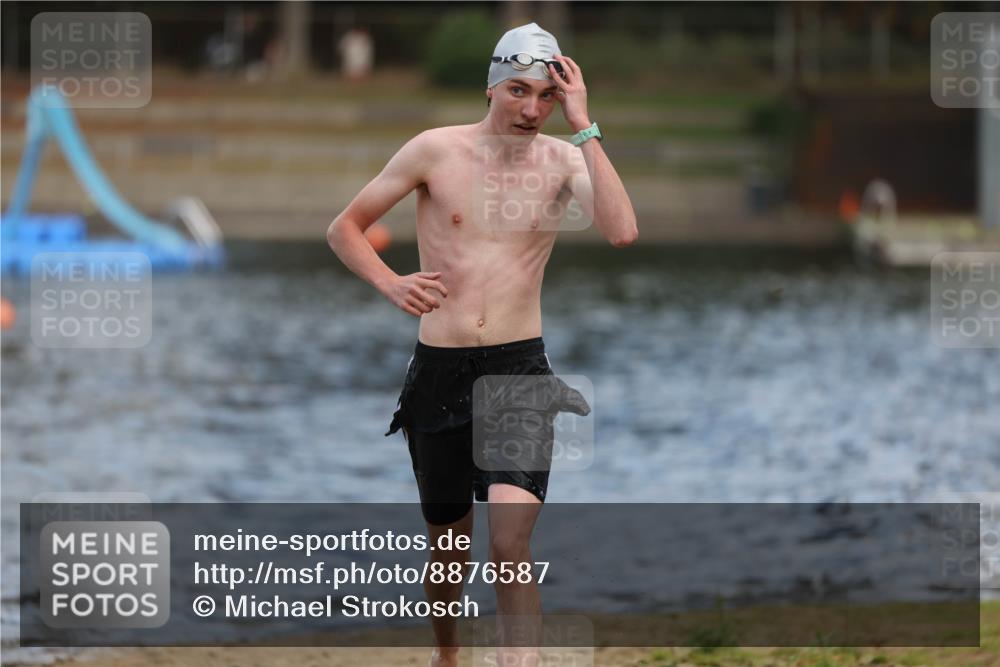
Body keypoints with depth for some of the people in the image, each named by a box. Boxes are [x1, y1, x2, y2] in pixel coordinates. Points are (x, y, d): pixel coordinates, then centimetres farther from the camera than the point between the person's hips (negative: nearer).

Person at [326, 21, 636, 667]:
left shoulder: (564, 160, -1)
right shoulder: (436, 151, -2)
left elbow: (622, 231, -20)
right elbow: (345, 227, 6)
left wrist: (583, 126, -18)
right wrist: (391, 284, -12)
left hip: (519, 370, -1)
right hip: (438, 370, 1)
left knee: (510, 542, -19)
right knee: (449, 540, 15)